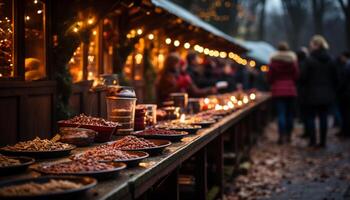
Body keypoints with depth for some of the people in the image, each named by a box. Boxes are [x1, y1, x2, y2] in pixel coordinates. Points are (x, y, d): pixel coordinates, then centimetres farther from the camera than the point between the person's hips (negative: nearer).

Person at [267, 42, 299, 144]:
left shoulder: (274, 60, -3)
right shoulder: (292, 60, 0)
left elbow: (269, 76, 0)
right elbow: (296, 75, 1)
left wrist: (273, 84, 18)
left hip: (278, 90, -1)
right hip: (291, 90, 1)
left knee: (281, 113, -3)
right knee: (289, 113, 9)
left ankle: (282, 136, -9)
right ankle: (288, 135, 15)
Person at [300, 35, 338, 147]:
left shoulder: (310, 60, -12)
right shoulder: (330, 60, 5)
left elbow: (303, 77, -11)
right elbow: (334, 78, 8)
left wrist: (304, 87, 8)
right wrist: (332, 91, 17)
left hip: (312, 95, -4)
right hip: (327, 95, 5)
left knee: (310, 117, 5)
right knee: (323, 117, 7)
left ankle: (313, 141, 2)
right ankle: (323, 141, 9)